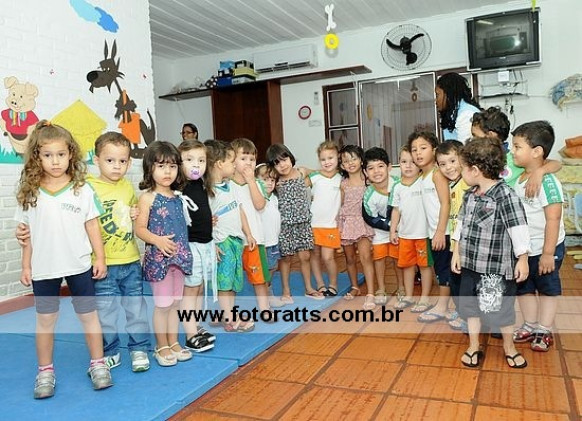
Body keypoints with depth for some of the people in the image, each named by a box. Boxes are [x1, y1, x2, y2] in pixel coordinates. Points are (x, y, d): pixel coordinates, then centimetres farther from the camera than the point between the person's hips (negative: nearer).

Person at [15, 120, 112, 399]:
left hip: (79, 266, -1)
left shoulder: (82, 190, -4)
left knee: (88, 314, 9)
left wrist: (100, 258, -2)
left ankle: (98, 364, 23)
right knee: (45, 320, 11)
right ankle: (45, 371, 26)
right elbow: (27, 234, 4)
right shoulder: (30, 193, -1)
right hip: (44, 268, 1)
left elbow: (92, 226, 0)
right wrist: (25, 266, 3)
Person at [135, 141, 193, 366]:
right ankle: (161, 347, 19)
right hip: (158, 258, -6)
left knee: (175, 302, 14)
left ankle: (173, 343, 28)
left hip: (180, 256, 6)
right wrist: (157, 240, -26)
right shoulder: (148, 197, -8)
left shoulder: (177, 197, 8)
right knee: (162, 304, 3)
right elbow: (140, 229, -11)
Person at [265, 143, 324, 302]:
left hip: (303, 222, 3)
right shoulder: (276, 182, -8)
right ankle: (286, 291, 21)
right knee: (286, 258, 7)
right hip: (285, 223, -2)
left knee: (305, 256, 8)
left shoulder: (302, 172, 1)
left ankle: (309, 288, 23)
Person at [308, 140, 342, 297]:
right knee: (315, 255, 7)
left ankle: (333, 285, 15)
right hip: (313, 223, 0)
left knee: (328, 257, -5)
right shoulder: (314, 177, -3)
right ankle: (320, 285, 21)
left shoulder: (341, 179, 3)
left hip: (331, 225, 0)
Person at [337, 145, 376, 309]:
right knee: (350, 258, 13)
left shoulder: (368, 179, -3)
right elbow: (341, 205, 10)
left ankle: (370, 294, -15)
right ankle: (354, 287, 33)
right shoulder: (343, 184, 4)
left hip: (363, 222, -3)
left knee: (365, 256, -17)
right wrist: (339, 225, 5)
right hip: (347, 223, 3)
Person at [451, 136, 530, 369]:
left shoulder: (505, 195, -19)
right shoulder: (470, 195, 3)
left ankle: (509, 346, 35)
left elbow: (519, 230, -17)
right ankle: (473, 346, 32)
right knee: (470, 305, 15)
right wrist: (456, 253, 11)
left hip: (498, 267, -6)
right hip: (471, 264, 7)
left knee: (501, 308, 10)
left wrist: (522, 260, -14)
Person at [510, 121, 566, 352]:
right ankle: (530, 326, 33)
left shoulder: (547, 182, -22)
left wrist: (548, 253, -22)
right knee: (523, 287, 17)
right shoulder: (519, 179, 1)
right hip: (522, 249, 8)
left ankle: (544, 331, 25)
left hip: (545, 249, -7)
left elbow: (553, 218, -23)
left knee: (547, 288, 11)